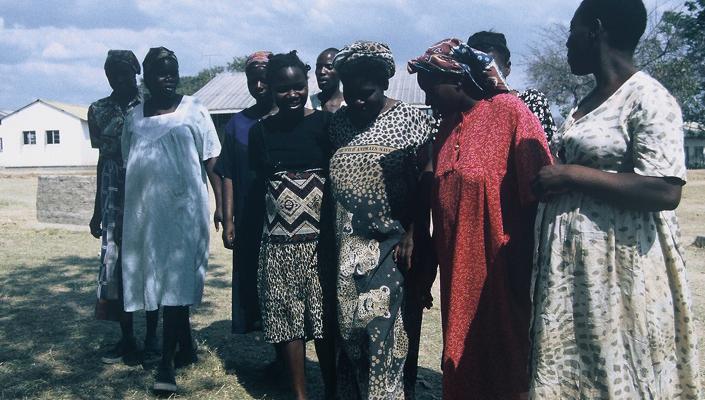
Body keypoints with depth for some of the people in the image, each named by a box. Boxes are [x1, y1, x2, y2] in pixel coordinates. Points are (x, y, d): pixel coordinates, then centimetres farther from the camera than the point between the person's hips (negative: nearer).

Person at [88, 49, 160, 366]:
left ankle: (151, 336, 15)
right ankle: (126, 339, 15)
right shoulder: (99, 110, 8)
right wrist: (97, 210, 15)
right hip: (114, 197, 3)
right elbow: (102, 159, 14)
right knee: (115, 263, 2)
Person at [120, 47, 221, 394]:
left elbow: (211, 161, 1)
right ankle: (186, 346, 27)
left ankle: (167, 362, -3)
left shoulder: (194, 110, 2)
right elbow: (127, 164, 16)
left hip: (184, 205, -4)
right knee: (157, 279, 11)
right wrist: (128, 212, 14)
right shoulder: (135, 116, 13)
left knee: (176, 279, -7)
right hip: (145, 209, 5)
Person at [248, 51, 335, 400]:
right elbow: (258, 185, 13)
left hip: (320, 237, -2)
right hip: (278, 241, 2)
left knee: (325, 319, 4)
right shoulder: (260, 130, 6)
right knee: (287, 318, 8)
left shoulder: (324, 123, -1)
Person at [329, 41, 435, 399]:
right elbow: (331, 179, 12)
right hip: (347, 244, 4)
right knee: (349, 323, 8)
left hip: (389, 240, -4)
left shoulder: (409, 119, -3)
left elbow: (423, 185, -5)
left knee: (381, 323, -5)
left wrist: (413, 234, -12)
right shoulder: (340, 121, 9)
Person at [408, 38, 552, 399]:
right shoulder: (447, 127, 11)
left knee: (507, 366, 6)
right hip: (459, 274, 6)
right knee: (464, 362, 14)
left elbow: (537, 197, -12)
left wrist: (529, 273, -12)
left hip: (501, 271, -6)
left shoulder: (509, 112, -9)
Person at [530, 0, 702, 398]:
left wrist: (570, 176, -19)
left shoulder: (649, 98, -13)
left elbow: (665, 191, -22)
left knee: (614, 368, 4)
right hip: (572, 259, 8)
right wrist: (550, 180, 6)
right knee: (571, 363, 15)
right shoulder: (588, 101, 12)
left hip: (618, 263, -8)